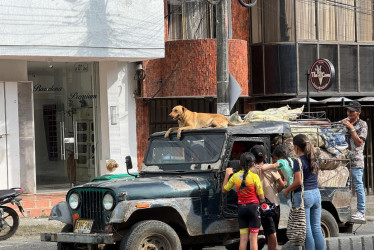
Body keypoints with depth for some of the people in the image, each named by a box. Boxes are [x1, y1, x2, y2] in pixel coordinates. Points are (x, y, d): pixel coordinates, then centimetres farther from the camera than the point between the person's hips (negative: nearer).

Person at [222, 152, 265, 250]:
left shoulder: (235, 176, -1)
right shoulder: (254, 176, -10)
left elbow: (224, 190, 12)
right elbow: (261, 197, -8)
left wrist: (227, 174, 17)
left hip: (241, 208, 3)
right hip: (253, 207, -3)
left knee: (243, 238, 8)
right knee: (253, 238, 1)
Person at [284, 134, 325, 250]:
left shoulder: (298, 161, -13)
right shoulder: (313, 159, 10)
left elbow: (299, 182, -19)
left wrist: (287, 190, -3)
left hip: (303, 195, -7)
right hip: (316, 194, 7)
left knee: (307, 229, -1)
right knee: (317, 228, 11)